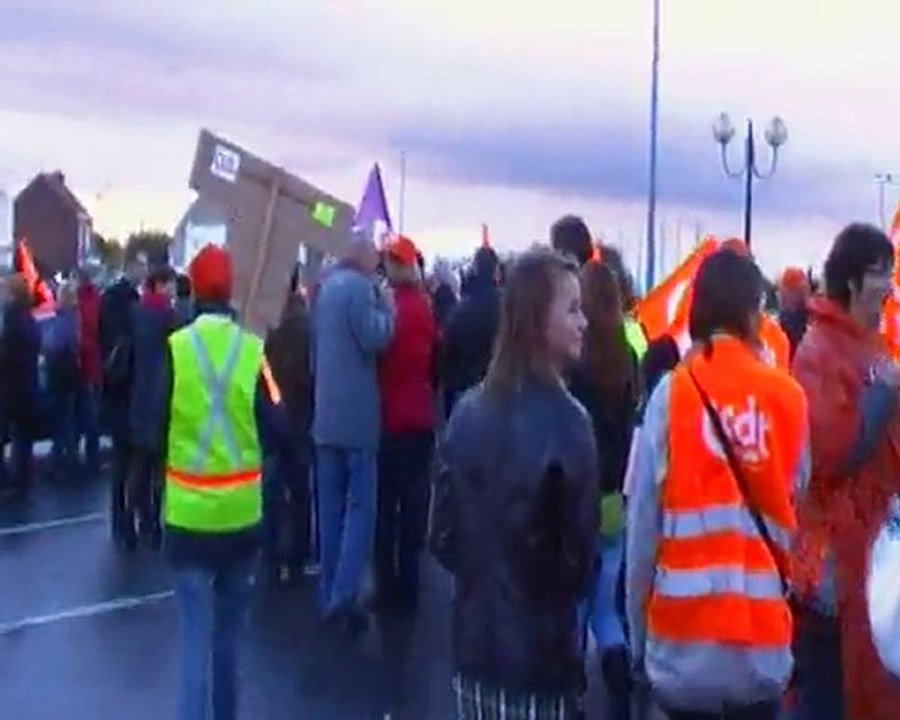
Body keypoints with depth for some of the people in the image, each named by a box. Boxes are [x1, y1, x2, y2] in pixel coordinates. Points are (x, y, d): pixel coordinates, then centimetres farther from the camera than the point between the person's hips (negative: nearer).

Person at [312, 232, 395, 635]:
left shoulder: (326, 286, 15)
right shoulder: (359, 287, -11)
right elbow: (374, 338, -20)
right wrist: (386, 307, -5)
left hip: (325, 412, 8)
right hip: (356, 413, -8)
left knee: (331, 506, 11)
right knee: (360, 506, -5)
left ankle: (329, 595, 15)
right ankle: (344, 596, -10)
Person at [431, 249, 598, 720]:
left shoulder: (469, 410, 0)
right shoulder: (564, 420, -17)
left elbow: (442, 532, 4)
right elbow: (578, 549, -12)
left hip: (474, 639, 6)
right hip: (540, 649, -6)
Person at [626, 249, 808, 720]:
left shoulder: (673, 393, -7)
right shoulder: (789, 397, -2)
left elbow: (644, 522, -6)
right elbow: (797, 505, 0)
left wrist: (638, 638, 3)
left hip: (685, 637, -1)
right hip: (764, 634, 1)